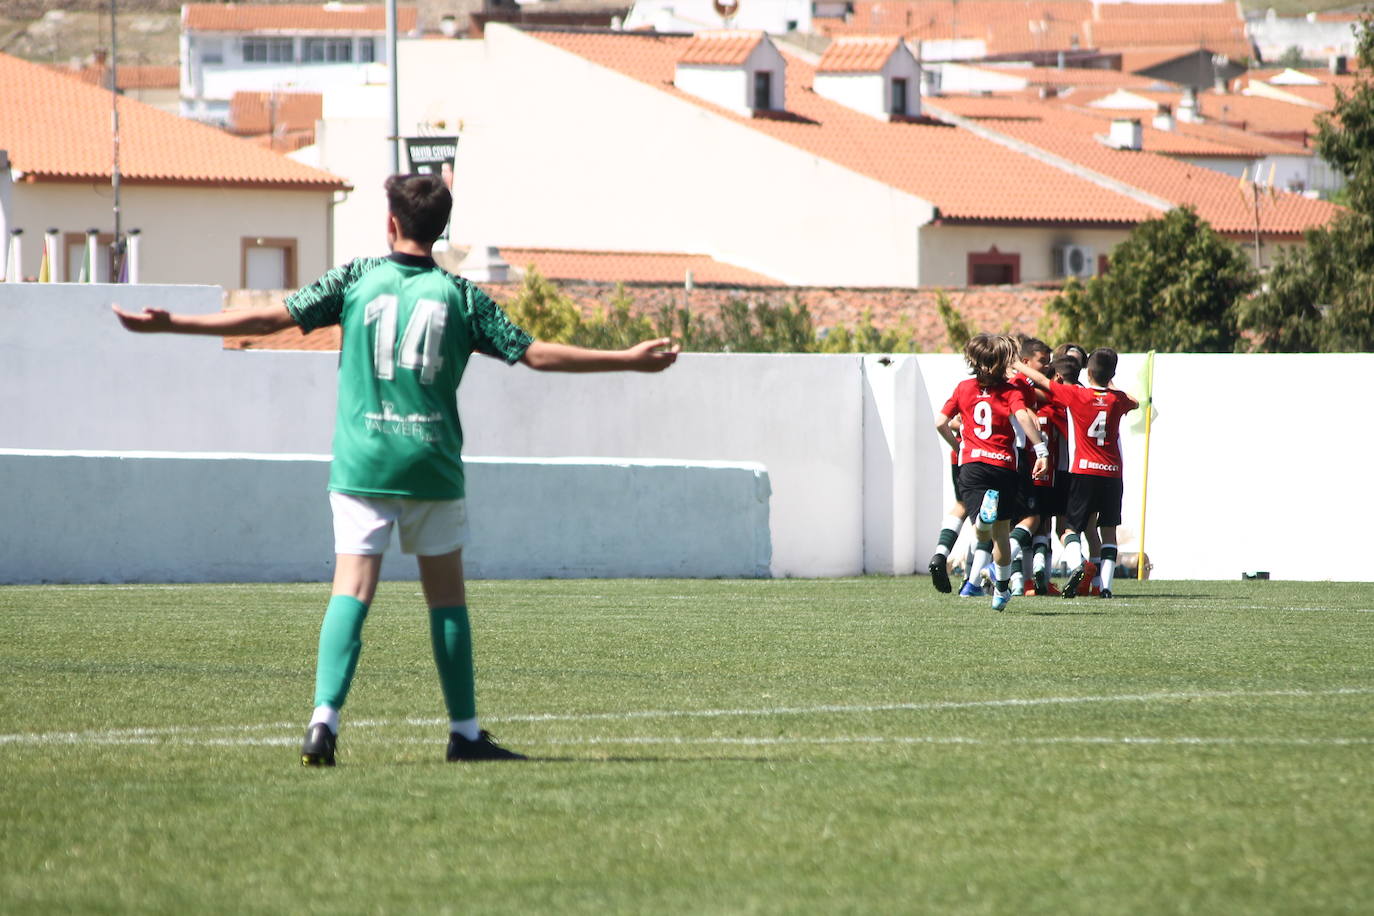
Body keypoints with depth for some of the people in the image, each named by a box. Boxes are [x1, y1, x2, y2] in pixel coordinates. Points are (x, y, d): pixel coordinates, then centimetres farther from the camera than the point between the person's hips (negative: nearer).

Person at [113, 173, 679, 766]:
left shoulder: (357, 280, 1)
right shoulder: (459, 295, 2)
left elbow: (274, 317, -3)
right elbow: (536, 354, 0)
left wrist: (171, 324, 2)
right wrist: (630, 360, 8)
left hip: (361, 466, 0)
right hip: (433, 466, 0)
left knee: (350, 593, -5)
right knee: (447, 599, 12)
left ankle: (324, 719, -22)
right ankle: (465, 733, 15)